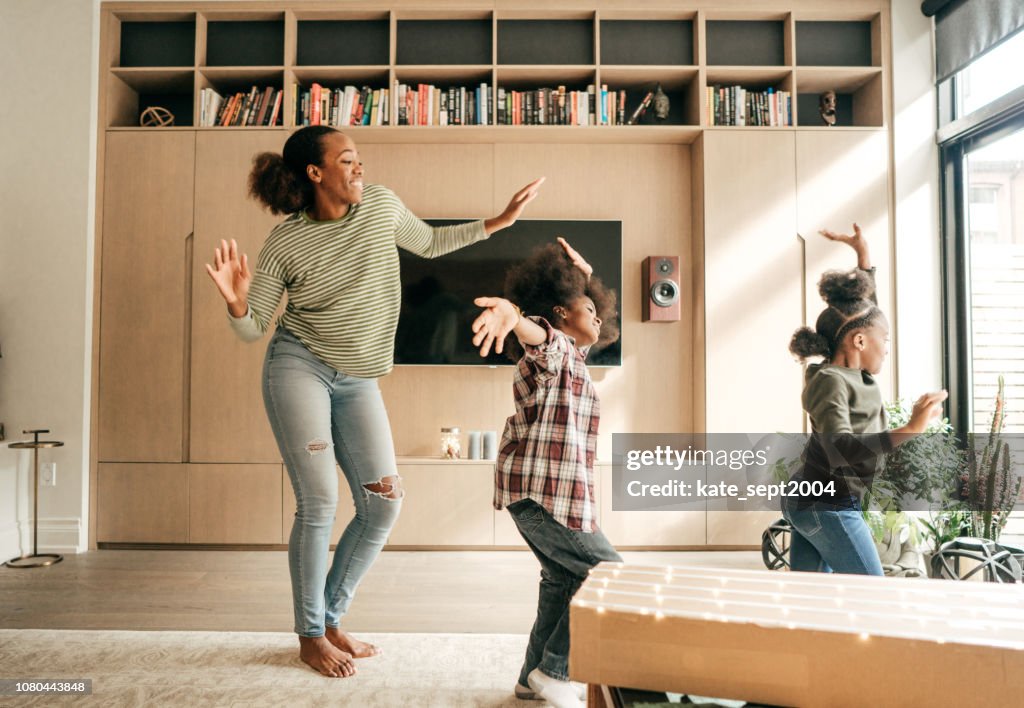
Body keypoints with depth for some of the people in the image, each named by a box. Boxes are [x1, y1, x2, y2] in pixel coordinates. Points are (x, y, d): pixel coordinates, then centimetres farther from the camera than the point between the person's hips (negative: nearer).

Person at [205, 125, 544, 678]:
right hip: (298, 368, -4)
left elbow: (428, 243, 20)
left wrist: (497, 222, 18)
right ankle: (310, 636, 14)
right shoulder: (285, 242, -7)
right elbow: (252, 328, -1)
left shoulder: (381, 205, 1)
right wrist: (236, 301, -24)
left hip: (358, 381, 4)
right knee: (319, 503, -8)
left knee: (383, 505, 0)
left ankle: (331, 619, 21)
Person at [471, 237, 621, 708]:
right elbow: (537, 333, -35)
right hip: (544, 491, -10)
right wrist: (514, 315, -57)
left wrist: (584, 276, 36)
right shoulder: (554, 348, -9)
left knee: (563, 577, 17)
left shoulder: (572, 355, 20)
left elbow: (585, 319, 42)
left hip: (539, 490, 10)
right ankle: (554, 670, 2)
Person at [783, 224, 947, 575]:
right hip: (829, 507, -9)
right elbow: (841, 449, -33)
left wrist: (863, 254, 22)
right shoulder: (830, 381, -19)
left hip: (807, 502, 9)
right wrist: (910, 429, -42)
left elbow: (863, 306, 22)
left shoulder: (854, 373, 8)